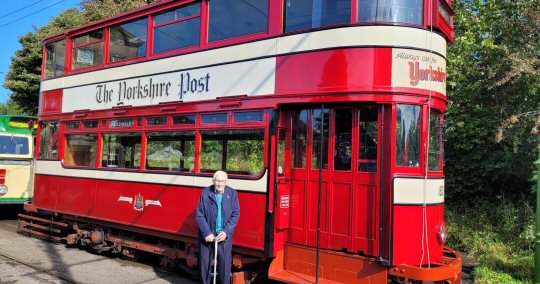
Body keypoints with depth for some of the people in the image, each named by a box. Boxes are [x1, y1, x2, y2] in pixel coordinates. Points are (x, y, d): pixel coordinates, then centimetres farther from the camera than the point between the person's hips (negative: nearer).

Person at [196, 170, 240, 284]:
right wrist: (207, 233, -11)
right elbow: (200, 215, -3)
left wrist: (226, 232, -11)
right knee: (205, 264, 11)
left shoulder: (233, 194, -2)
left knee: (225, 264, 3)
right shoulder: (205, 193, -3)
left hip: (224, 236, 0)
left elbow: (235, 215, -1)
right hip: (207, 236, 0)